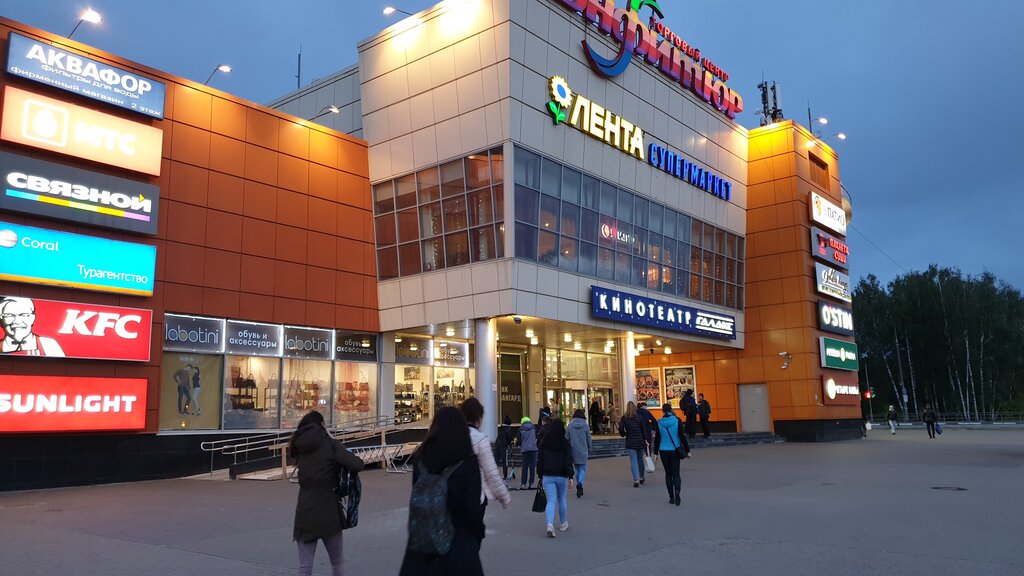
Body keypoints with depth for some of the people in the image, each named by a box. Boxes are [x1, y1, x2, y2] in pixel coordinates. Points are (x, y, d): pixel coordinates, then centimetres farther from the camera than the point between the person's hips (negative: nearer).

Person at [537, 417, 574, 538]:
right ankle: (564, 524, 31)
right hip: (561, 476, -1)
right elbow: (569, 461, -8)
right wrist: (570, 477, -4)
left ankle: (550, 524, -22)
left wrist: (540, 476, 11)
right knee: (561, 499, 18)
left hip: (547, 476, 1)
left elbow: (540, 460, 5)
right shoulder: (565, 443, -5)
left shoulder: (544, 442, 1)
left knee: (550, 501, -1)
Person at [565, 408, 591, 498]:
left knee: (577, 469, 16)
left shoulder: (570, 426, -3)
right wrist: (589, 451, 16)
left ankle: (579, 488, 20)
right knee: (583, 469, 3)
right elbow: (589, 440, 3)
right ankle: (580, 483, -24)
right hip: (583, 452, -2)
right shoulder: (585, 426, -4)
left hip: (573, 451, 2)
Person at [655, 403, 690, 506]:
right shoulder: (677, 421, -6)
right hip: (675, 451, -1)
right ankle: (677, 491, -22)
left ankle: (671, 497, 12)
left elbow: (658, 439, 0)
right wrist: (687, 450, 3)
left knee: (668, 474, 11)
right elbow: (682, 437, -5)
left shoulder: (659, 423, -4)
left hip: (663, 451, 1)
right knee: (676, 473, 4)